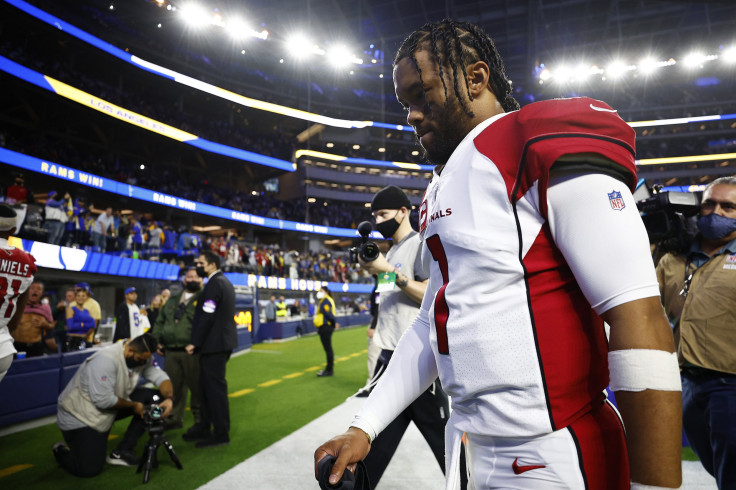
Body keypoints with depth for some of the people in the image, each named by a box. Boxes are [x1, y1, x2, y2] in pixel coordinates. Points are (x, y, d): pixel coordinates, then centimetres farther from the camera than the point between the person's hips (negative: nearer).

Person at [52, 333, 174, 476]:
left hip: (108, 412, 7)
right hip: (79, 415, -7)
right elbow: (103, 401, -33)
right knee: (89, 469, -15)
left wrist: (169, 398, -27)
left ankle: (123, 451, -3)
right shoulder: (106, 359, -32)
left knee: (153, 397, -11)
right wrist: (133, 406, -19)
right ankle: (61, 451, 18)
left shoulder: (142, 356, -9)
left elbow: (160, 377, -8)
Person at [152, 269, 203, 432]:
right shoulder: (172, 301, 19)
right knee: (172, 386, 12)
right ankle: (174, 418, 26)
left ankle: (200, 419, 13)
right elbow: (160, 322, 23)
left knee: (196, 387, 0)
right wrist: (157, 341, 12)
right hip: (171, 352, 6)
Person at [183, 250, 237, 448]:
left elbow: (207, 317, -20)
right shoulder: (224, 282, 15)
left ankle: (221, 434, 6)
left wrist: (195, 342, -15)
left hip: (214, 343, -10)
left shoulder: (215, 284, -16)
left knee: (215, 388, -2)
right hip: (222, 341, 10)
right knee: (207, 387, 17)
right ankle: (204, 427, 28)